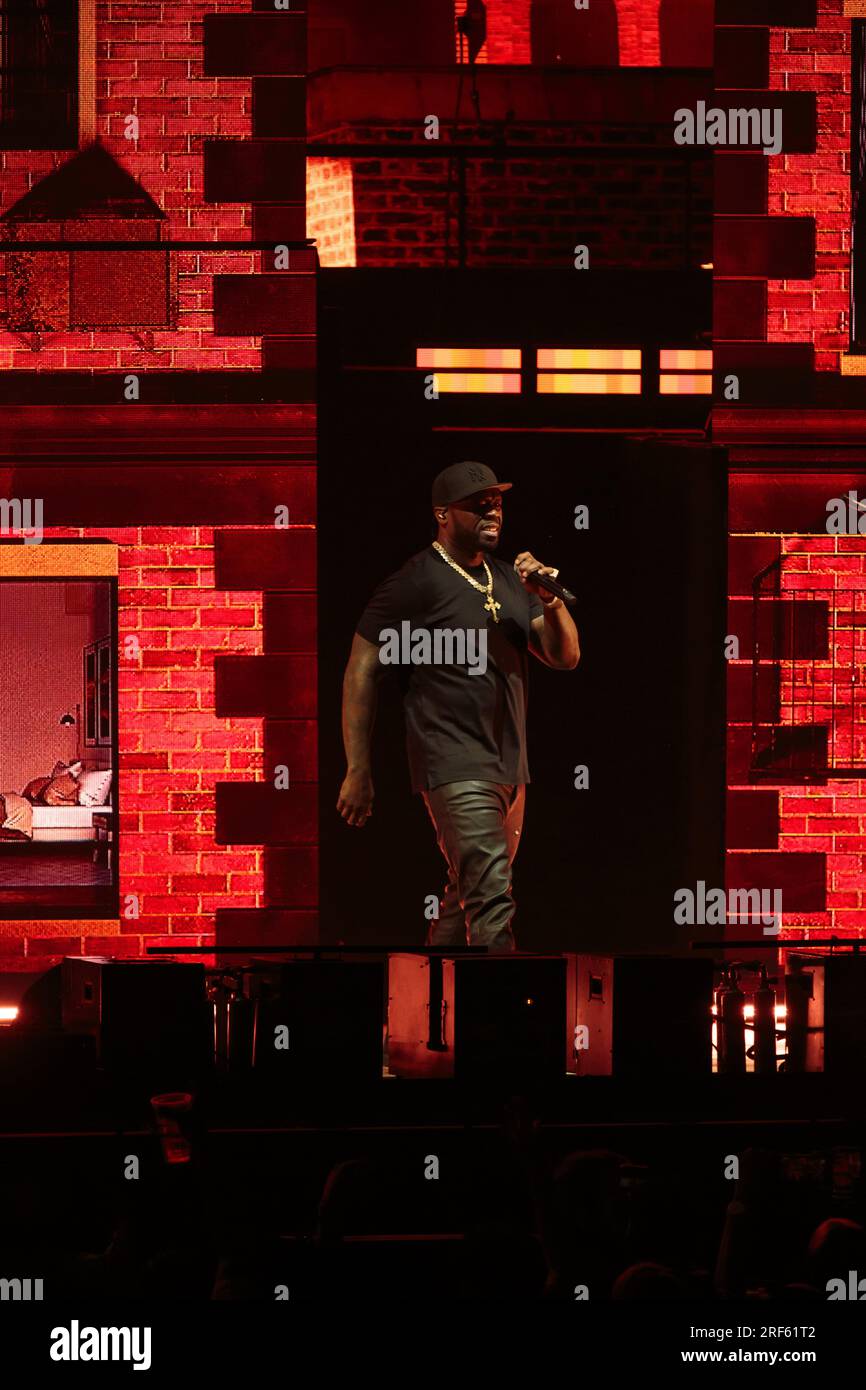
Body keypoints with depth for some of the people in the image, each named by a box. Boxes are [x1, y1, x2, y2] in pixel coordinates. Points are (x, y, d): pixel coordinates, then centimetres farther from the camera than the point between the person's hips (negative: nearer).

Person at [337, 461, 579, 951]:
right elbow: (362, 672, -5)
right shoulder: (416, 582, -6)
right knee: (492, 898, -17)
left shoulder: (508, 580, 14)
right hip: (456, 766, -7)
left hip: (510, 765, 7)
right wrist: (358, 772, -8)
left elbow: (566, 656, 13)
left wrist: (549, 600, -8)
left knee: (469, 896, 13)